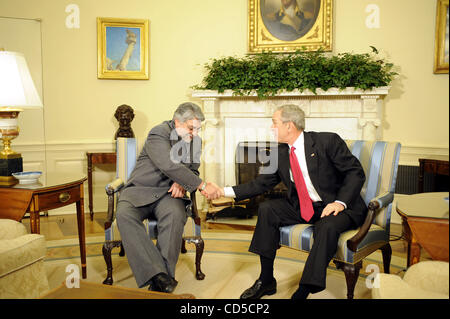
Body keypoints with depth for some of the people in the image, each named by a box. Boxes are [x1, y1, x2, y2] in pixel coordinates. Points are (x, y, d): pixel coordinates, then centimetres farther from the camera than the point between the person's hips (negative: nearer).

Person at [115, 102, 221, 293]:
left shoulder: (195, 141, 11)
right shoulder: (159, 133, -11)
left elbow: (193, 170, 19)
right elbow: (170, 166, -25)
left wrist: (183, 183, -6)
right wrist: (203, 186, -28)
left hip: (168, 193, 3)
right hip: (140, 190, -3)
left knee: (176, 214, -32)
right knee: (124, 214, -34)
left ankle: (162, 279, -30)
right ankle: (156, 275, -38)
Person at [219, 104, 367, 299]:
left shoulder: (327, 141, -13)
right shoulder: (280, 153, 3)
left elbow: (356, 173, -12)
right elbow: (261, 183, 6)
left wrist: (340, 203, -25)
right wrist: (225, 191, -3)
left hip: (340, 207, -5)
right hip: (302, 207, 6)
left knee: (327, 227, -36)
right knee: (266, 209, -10)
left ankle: (303, 291, -25)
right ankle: (266, 281, -3)